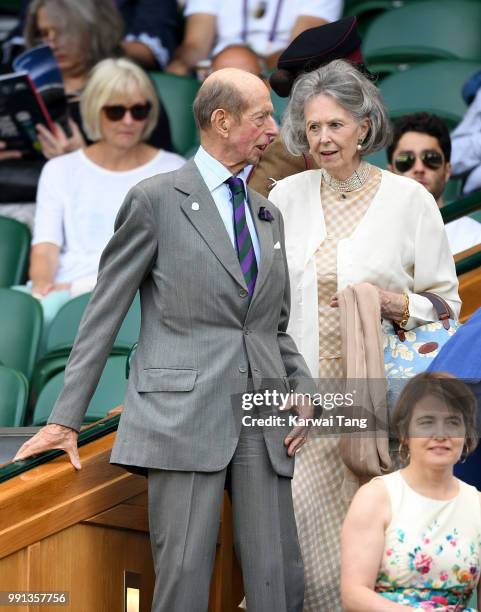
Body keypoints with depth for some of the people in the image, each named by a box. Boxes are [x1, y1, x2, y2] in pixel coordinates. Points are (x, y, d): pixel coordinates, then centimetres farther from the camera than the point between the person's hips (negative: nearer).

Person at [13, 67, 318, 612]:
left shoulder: (269, 215, 19)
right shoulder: (156, 200, 2)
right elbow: (103, 313, 1)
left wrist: (304, 390, 5)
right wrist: (66, 419, -4)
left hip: (264, 420, 5)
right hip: (183, 414, -5)